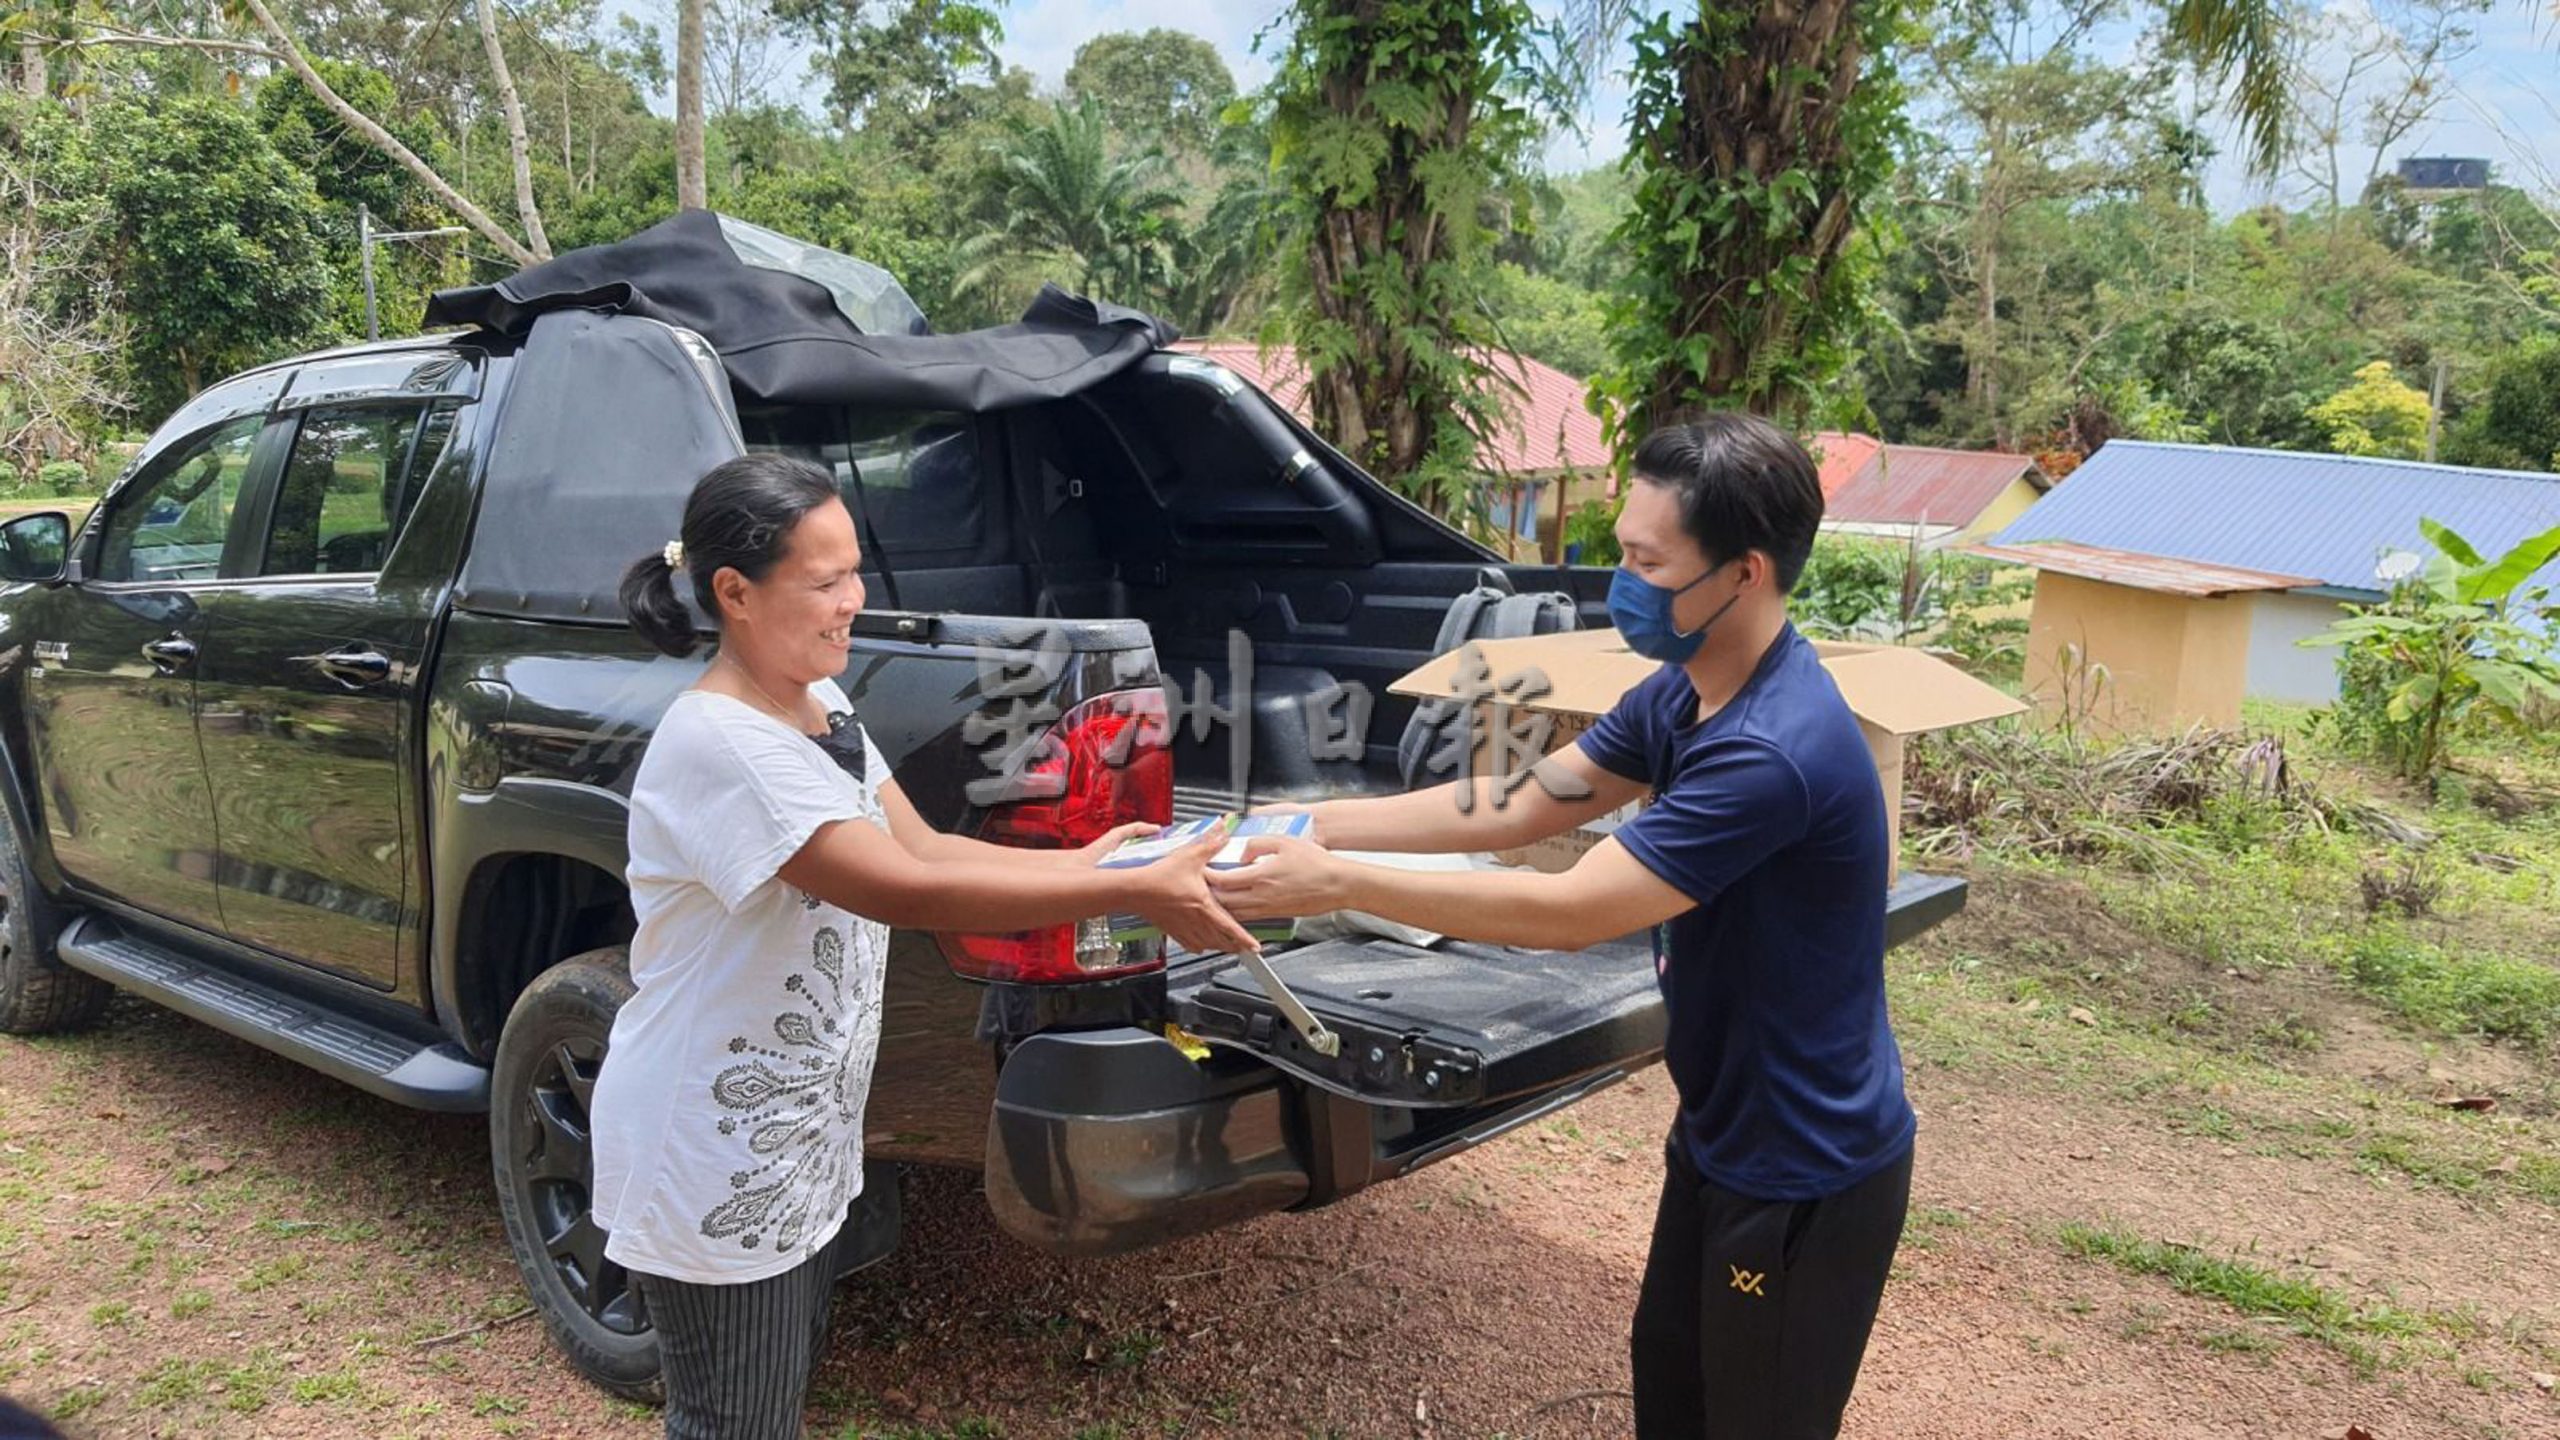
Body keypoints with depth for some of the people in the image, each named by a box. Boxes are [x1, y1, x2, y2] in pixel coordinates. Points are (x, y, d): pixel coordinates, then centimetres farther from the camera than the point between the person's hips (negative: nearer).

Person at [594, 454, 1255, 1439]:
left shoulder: (820, 706, 3)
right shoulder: (718, 743, -27)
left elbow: (923, 846, 2)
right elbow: (909, 893, -32)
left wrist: (1080, 865, -12)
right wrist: (1135, 894, -31)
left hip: (801, 1136, 9)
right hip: (712, 1170, -9)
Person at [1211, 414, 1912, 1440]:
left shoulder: (1775, 750, -33)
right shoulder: (1683, 693, -2)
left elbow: (1570, 911, -32)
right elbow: (1516, 806, 2)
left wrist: (1333, 885, -28)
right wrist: (1316, 823, -6)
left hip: (1806, 1172, -9)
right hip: (1723, 1136, 9)